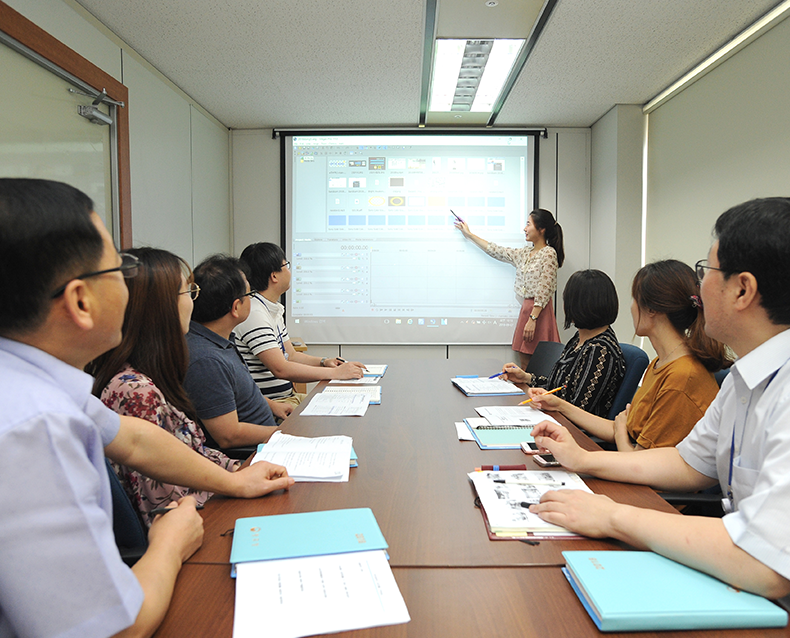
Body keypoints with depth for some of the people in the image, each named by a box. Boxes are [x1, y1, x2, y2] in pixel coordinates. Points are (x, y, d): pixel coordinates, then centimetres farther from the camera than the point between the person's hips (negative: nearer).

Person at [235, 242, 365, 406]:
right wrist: (336, 373, -21)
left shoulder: (274, 309, 15)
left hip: (288, 396, 10)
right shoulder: (253, 313, -19)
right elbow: (280, 369, -25)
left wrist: (323, 361, 3)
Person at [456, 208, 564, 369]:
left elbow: (544, 291, -15)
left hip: (539, 312, -8)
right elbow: (497, 251, 22)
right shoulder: (525, 253, 15)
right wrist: (469, 234, 27)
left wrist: (532, 319, -21)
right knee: (525, 363, 7)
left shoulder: (548, 253, -9)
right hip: (526, 309, 8)